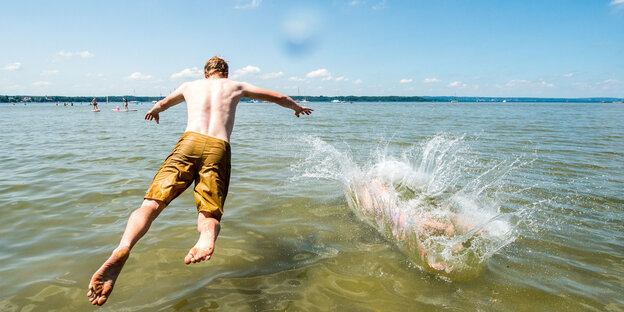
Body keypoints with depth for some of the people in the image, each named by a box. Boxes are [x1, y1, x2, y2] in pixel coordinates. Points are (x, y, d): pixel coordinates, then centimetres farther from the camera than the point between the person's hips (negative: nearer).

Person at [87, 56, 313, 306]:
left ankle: (122, 249, -36)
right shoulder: (235, 86, 26)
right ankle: (207, 239, -40)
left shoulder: (189, 86, 29)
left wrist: (154, 111, 74)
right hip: (218, 149, 0)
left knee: (152, 203, -6)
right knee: (209, 213, -2)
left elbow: (163, 103, 50)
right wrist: (297, 108, 53)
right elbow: (278, 97, 33)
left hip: (189, 141, 1)